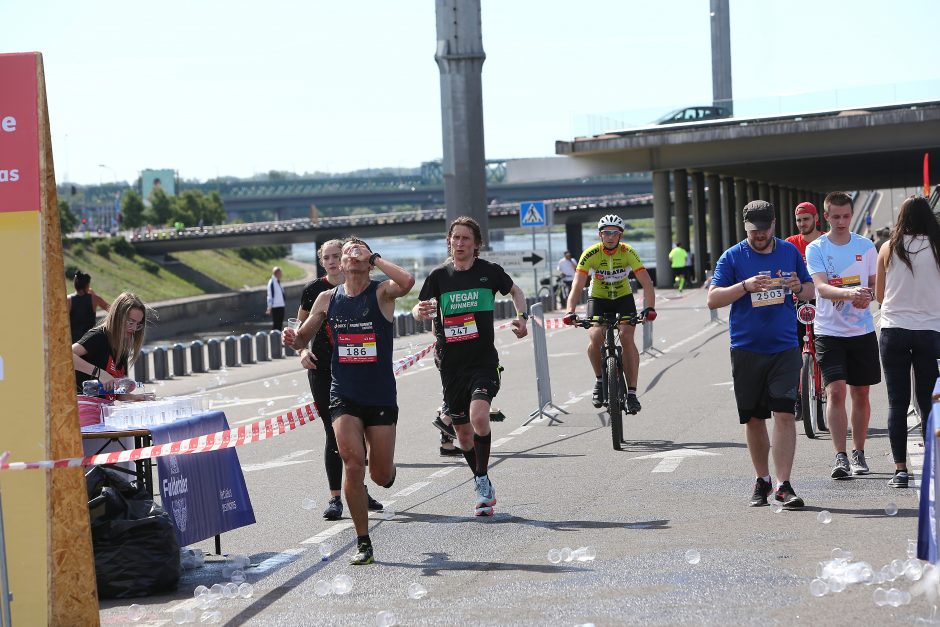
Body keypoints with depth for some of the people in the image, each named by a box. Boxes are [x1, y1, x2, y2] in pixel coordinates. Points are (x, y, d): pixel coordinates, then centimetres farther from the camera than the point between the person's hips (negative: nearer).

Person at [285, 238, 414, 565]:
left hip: (381, 395, -2)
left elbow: (406, 282, -29)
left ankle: (385, 470, 43)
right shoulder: (327, 299, 7)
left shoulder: (381, 293, -4)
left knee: (381, 475, 3)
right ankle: (363, 543, -2)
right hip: (343, 396, 2)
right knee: (353, 465, -14)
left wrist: (373, 257, -18)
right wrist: (295, 341, -4)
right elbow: (303, 336, 19)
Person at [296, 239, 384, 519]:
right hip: (323, 370, -1)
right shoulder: (313, 290, 0)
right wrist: (303, 351, -5)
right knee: (334, 432, -2)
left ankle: (359, 490, 24)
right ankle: (335, 497, 2)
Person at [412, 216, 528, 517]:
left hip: (484, 360, -3)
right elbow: (418, 308, 7)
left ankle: (482, 480, -9)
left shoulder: (489, 271, -1)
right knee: (463, 431, 10)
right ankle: (484, 488, 30)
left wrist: (522, 317, 1)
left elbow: (515, 291, 18)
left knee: (479, 416, -26)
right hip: (452, 364, 3)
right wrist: (420, 311, -17)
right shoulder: (439, 275, 2)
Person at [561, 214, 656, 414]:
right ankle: (600, 380, 2)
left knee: (627, 337, -23)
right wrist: (570, 312, -42)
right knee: (595, 338, -25)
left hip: (623, 298, 0)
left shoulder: (628, 253, -19)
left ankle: (632, 392, -19)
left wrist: (649, 308, -40)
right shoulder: (590, 254, -20)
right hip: (598, 299, 0)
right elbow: (577, 285, -27)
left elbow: (646, 283, -24)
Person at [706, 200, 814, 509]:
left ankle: (783, 485, -10)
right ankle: (762, 480, 23)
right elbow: (713, 299, -6)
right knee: (753, 418, 8)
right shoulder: (732, 257, 1)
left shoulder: (790, 252, 8)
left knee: (784, 414, -10)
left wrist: (798, 288, -7)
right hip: (746, 349, 0)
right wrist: (746, 286, -20)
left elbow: (810, 290, 17)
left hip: (785, 348, 0)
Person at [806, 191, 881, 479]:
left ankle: (859, 453, 23)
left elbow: (876, 284, 12)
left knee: (860, 393, 9)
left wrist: (868, 297, -12)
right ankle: (840, 457, -12)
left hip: (862, 330, 3)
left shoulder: (865, 246, 5)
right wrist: (850, 293, -34)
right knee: (835, 391, -13)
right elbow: (821, 287, -16)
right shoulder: (815, 249, -3)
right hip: (829, 332, -3)